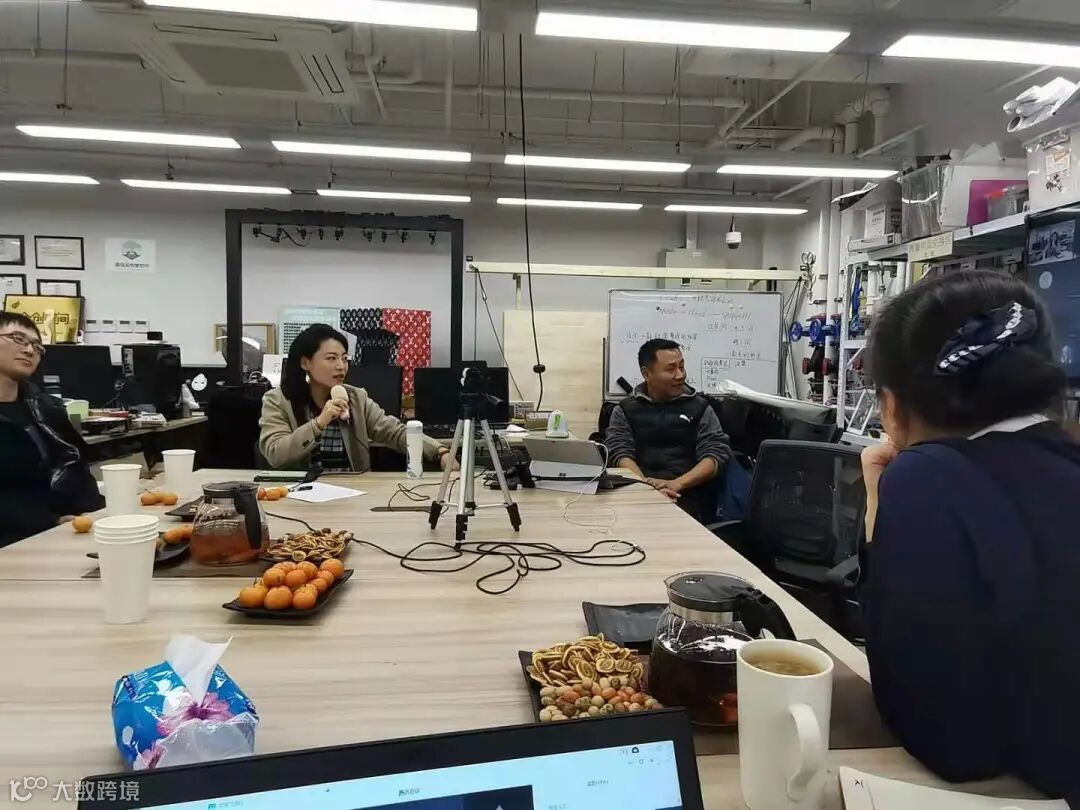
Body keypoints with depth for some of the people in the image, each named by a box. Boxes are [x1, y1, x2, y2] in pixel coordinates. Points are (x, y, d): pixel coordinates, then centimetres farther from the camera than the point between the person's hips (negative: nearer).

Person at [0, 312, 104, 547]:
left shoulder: (47, 407, 16)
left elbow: (76, 466, 12)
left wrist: (94, 513, -5)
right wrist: (52, 523, -20)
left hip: (76, 523, 6)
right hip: (19, 540, -6)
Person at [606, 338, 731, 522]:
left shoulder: (700, 407, 14)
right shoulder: (625, 410, 15)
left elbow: (718, 454, 4)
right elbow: (620, 453, 2)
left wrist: (677, 484, -13)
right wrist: (647, 485, -19)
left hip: (690, 497, 0)